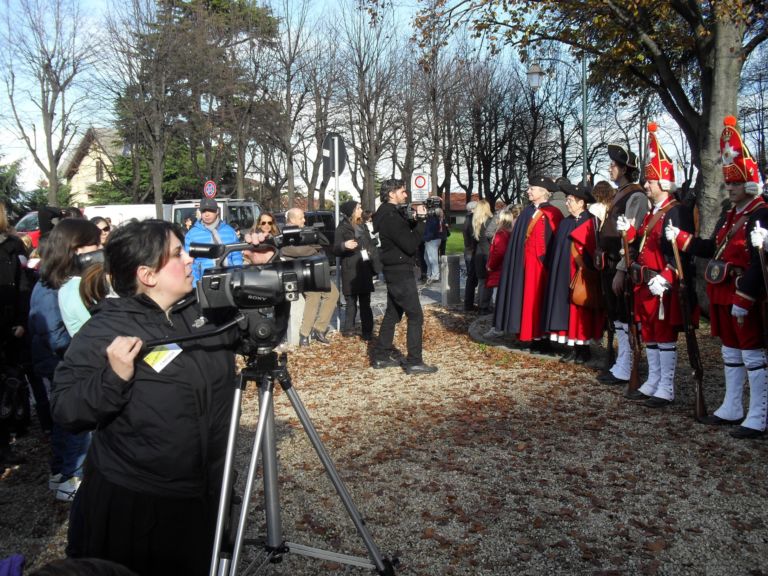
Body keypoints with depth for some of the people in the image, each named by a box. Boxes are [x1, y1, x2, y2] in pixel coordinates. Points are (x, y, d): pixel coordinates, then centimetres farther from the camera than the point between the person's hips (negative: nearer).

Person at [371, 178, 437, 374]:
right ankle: (414, 362, -2)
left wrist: (418, 219, -3)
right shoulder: (391, 217, -19)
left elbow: (407, 232, 13)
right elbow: (410, 244, -22)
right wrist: (420, 220, -14)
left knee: (393, 313, 16)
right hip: (400, 272, -10)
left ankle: (381, 356, 22)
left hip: (395, 271, 10)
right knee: (416, 316, -6)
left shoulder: (392, 213, 13)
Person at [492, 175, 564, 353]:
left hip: (541, 262, -6)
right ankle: (528, 335, 13)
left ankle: (541, 337, 5)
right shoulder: (527, 212, 13)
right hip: (525, 262, 6)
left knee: (539, 298, -2)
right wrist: (518, 261, 6)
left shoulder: (553, 214, -7)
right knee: (527, 297, 7)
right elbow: (517, 238, 14)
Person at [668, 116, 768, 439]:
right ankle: (732, 409, 29)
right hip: (722, 295, 9)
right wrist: (680, 238, 11)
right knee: (730, 352, 16)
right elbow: (713, 249, 19)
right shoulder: (729, 216, 13)